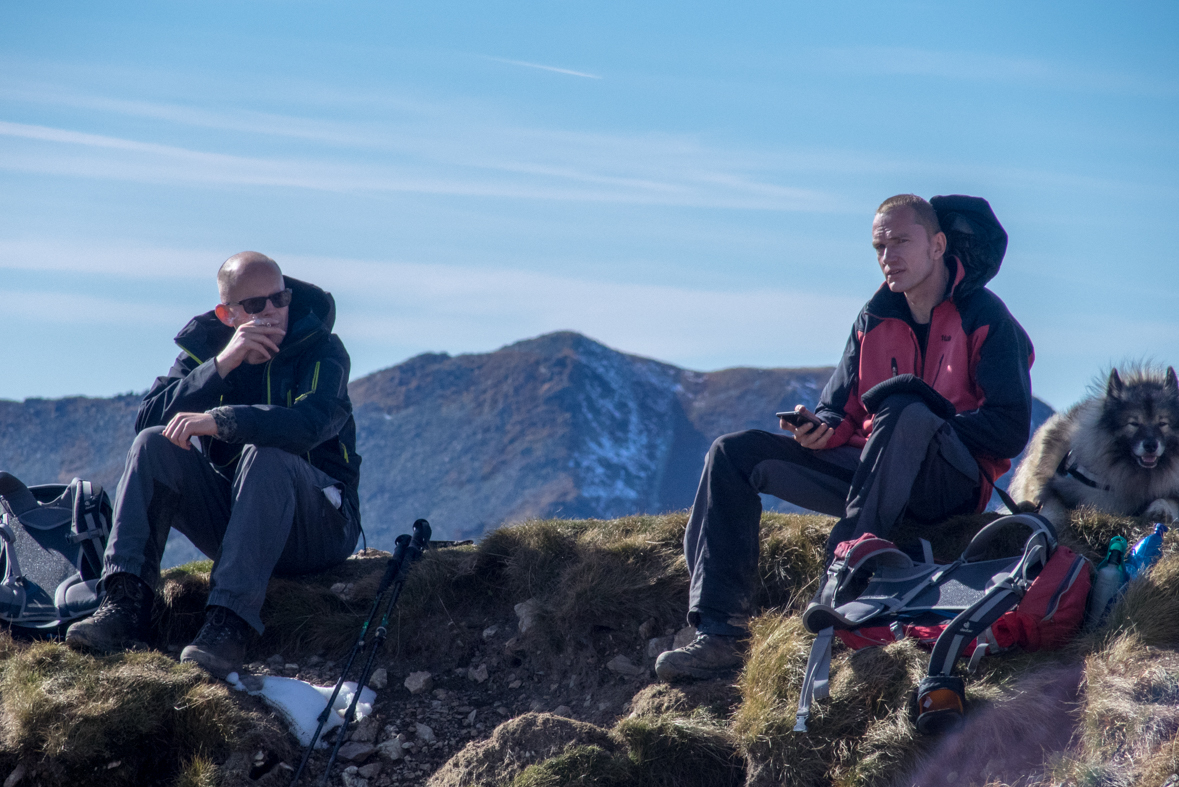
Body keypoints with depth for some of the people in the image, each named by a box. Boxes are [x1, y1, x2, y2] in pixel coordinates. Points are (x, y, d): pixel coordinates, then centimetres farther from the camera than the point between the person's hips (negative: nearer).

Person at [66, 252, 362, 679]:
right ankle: (126, 604, -29)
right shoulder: (207, 343, 3)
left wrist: (220, 420, -41)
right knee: (153, 445, -16)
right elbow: (149, 417, -13)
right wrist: (222, 365, -23)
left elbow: (310, 423, -32)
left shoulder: (321, 350, -10)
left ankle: (230, 622, -43)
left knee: (264, 455, -34)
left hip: (318, 524, -4)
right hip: (232, 515, 4)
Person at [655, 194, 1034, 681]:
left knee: (904, 409, -38)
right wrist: (820, 429, -10)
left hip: (953, 481, -6)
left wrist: (924, 428, -18)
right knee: (735, 453, -4)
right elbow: (842, 409, 14)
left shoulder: (985, 317, -5)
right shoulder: (875, 319, 12)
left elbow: (1011, 430, -13)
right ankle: (719, 633, -16)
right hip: (871, 470, 6)